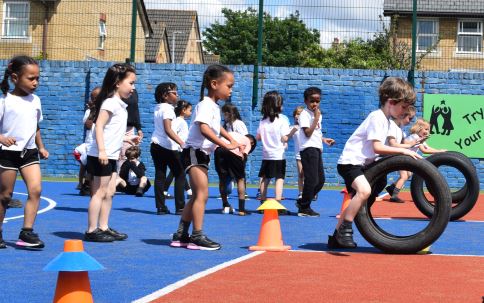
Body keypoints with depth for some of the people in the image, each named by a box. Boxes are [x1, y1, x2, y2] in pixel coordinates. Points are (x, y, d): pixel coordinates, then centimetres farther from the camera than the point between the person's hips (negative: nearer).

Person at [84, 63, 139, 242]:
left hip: (111, 156, 10)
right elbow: (99, 126, -21)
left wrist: (127, 138, 25)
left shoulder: (119, 105, 17)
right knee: (99, 193, -5)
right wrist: (102, 150, -29)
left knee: (109, 192, 12)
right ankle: (92, 231, -1)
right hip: (101, 156, -10)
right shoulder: (110, 102, -13)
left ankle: (103, 227, 18)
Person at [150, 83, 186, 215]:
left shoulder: (157, 108, 13)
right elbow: (168, 130, -24)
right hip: (168, 147, -8)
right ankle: (180, 207, -2)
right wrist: (181, 143, -29)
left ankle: (161, 207, 2)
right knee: (180, 175, 1)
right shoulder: (167, 109, -13)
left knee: (160, 176, 5)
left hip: (156, 145, 8)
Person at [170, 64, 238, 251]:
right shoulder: (205, 105, -17)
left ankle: (181, 235, 19)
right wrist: (225, 145, -37)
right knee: (202, 194, -15)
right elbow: (204, 128, -33)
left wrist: (231, 139, 23)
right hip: (194, 153, -10)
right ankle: (197, 236, -14)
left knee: (197, 196, 13)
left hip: (202, 154, 10)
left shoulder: (215, 106, 14)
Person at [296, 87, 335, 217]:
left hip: (317, 149, 9)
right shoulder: (305, 114, -8)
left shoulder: (318, 114, 20)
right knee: (311, 179, -11)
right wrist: (316, 118, -17)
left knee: (320, 180, 11)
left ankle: (302, 202, 24)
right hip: (308, 149, -9)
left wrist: (324, 139, 17)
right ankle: (304, 208, -1)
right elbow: (308, 133, -18)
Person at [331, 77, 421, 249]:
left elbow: (379, 148, 13)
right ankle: (344, 230, -24)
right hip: (350, 162, -11)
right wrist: (403, 151, -22)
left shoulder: (385, 119, 14)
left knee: (356, 200, 16)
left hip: (361, 163, 11)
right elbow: (377, 147, -24)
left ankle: (337, 237, 26)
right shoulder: (377, 117, -16)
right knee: (364, 190, -32)